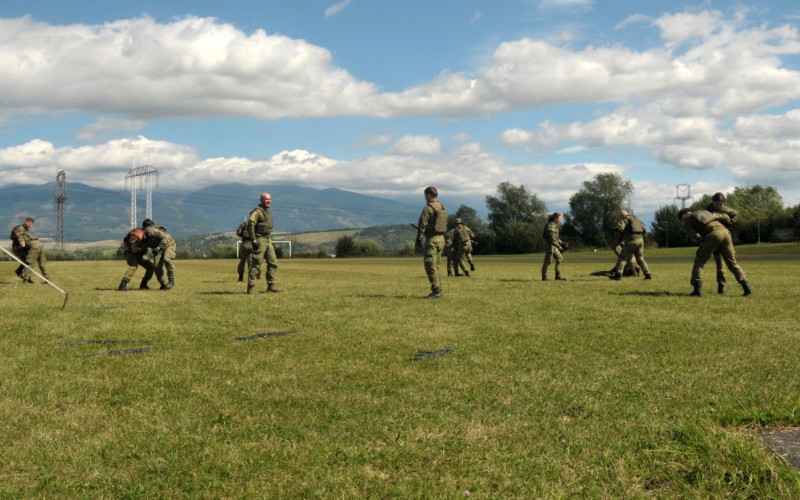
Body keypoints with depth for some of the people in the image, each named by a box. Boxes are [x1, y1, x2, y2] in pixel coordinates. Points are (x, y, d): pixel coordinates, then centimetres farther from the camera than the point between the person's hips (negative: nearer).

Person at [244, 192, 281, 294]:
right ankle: (251, 288, -2)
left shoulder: (268, 212, 17)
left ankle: (271, 287, 10)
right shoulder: (257, 211, -12)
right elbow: (250, 225, -22)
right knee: (256, 264, -7)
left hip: (267, 240, 9)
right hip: (259, 240, -9)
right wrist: (254, 240, -26)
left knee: (273, 263, 6)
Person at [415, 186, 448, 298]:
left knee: (430, 266, -7)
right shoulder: (442, 208, 14)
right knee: (436, 266, 14)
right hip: (441, 238, 9)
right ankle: (438, 291, 15)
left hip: (432, 239, -9)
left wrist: (418, 241, -11)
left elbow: (422, 225, -14)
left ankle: (436, 291, -10)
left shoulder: (428, 208, -12)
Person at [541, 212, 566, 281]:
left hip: (553, 246, 10)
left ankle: (558, 276, 12)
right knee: (548, 261, -4)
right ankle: (544, 277, 5)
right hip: (549, 245, -10)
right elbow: (552, 238, -23)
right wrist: (558, 246, -25)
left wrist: (562, 243, 11)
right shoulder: (550, 226, -17)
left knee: (559, 258, 10)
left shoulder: (555, 225, 14)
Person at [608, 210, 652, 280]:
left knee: (622, 257, -1)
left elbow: (619, 229, -14)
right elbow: (644, 229, 26)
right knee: (640, 258, 15)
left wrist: (619, 240, -2)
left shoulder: (625, 220, 2)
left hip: (631, 241, -6)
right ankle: (648, 274, 8)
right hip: (640, 240, 6)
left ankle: (618, 274, -8)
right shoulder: (636, 219, 24)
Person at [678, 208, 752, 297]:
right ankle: (747, 287, 6)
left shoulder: (688, 221, 19)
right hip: (725, 232, 6)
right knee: (732, 263, 15)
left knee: (699, 261, 5)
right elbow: (725, 217, 39)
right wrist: (728, 222, 61)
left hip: (714, 234, -5)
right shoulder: (704, 212, 38)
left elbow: (697, 236, 4)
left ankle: (697, 289, -6)